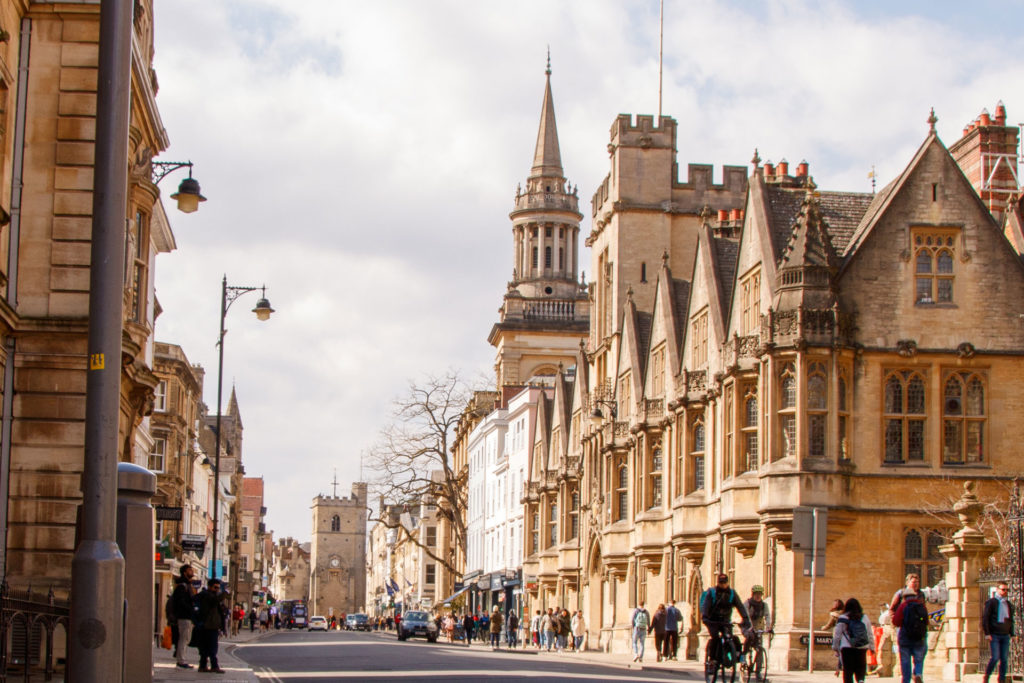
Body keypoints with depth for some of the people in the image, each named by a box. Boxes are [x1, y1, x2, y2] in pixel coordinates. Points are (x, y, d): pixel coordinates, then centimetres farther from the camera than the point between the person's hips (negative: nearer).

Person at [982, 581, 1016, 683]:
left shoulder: (1009, 604, 14)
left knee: (1004, 659, 2)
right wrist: (987, 634, -12)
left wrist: (1012, 634, 13)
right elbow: (984, 618, -6)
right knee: (995, 657, -12)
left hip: (1005, 636, 5)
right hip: (994, 635, -5)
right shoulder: (990, 602, -2)